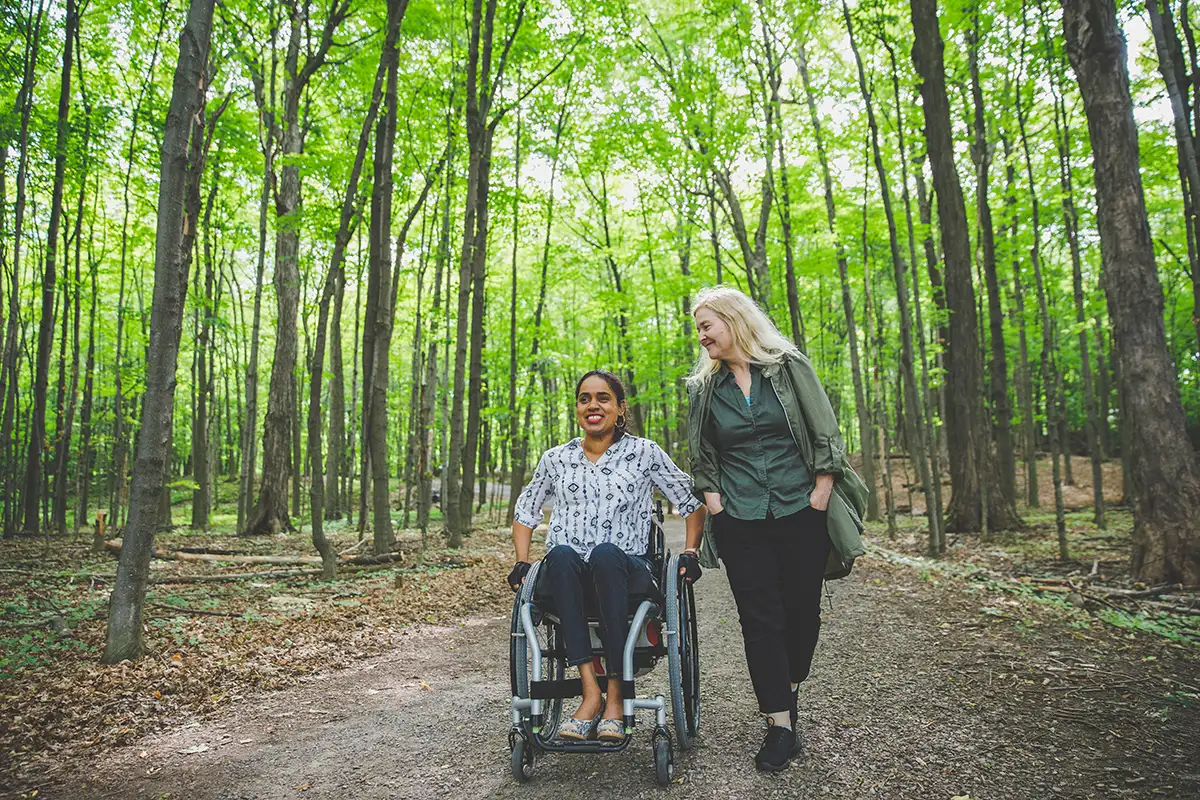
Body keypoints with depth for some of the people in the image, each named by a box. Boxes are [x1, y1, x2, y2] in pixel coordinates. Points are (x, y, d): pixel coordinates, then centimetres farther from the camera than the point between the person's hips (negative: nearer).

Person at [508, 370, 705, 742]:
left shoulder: (644, 453, 7)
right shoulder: (556, 459, 13)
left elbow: (692, 502, 12)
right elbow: (525, 512, 23)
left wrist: (690, 553, 2)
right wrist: (522, 562, 10)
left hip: (625, 571, -1)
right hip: (565, 577, 2)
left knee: (606, 553, -37)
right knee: (561, 553, -34)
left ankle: (616, 694, -31)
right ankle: (590, 690, -35)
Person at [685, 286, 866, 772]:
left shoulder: (789, 367, 0)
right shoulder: (704, 388, 8)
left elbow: (826, 437, -2)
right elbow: (703, 457, 14)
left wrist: (820, 499, -8)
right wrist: (713, 502, 2)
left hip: (800, 513, -1)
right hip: (741, 522, 2)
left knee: (802, 609, 7)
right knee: (760, 619, 0)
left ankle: (789, 690, 32)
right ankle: (781, 725, 8)